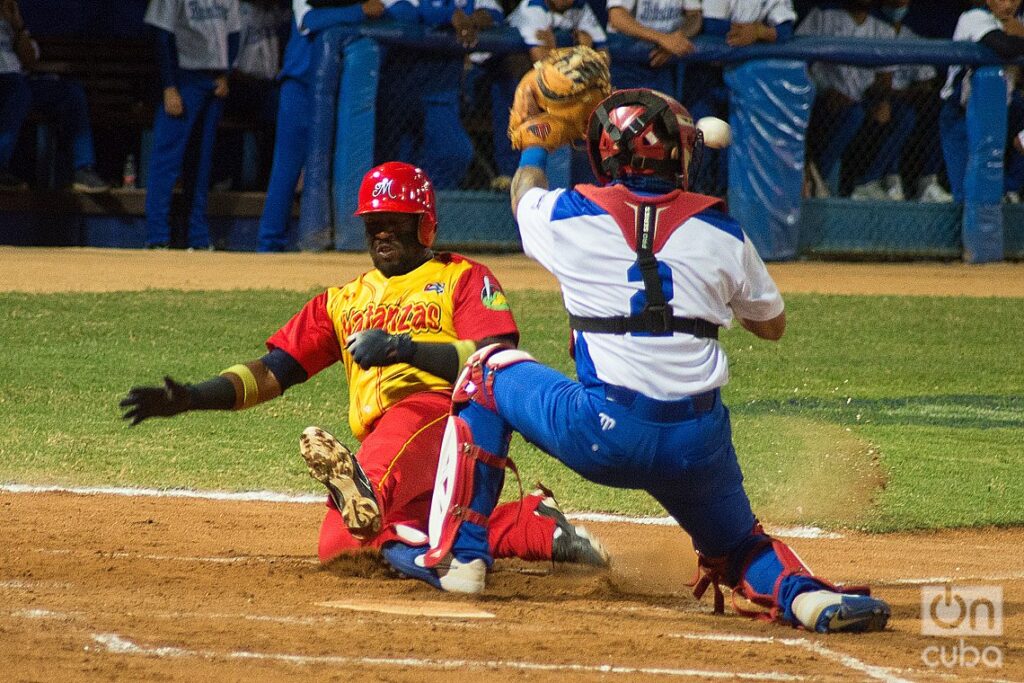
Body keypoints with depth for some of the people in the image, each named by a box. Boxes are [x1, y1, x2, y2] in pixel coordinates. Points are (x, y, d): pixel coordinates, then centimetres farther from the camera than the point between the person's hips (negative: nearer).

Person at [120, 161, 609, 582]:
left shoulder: (463, 278, 13)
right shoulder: (344, 301, 29)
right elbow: (272, 372, 22)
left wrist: (404, 347, -13)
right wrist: (189, 399, 7)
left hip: (452, 413, -6)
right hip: (382, 451, 6)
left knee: (404, 422, -41)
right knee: (340, 547, -23)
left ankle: (366, 493, -76)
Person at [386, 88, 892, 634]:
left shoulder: (568, 216, 4)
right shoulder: (720, 232, 6)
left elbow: (524, 191, 30)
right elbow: (771, 324, 21)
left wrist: (537, 138, 50)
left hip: (600, 436, -2)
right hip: (699, 443, 2)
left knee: (489, 370, 23)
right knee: (735, 544, 25)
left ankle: (458, 553, 18)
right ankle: (807, 595, -11)